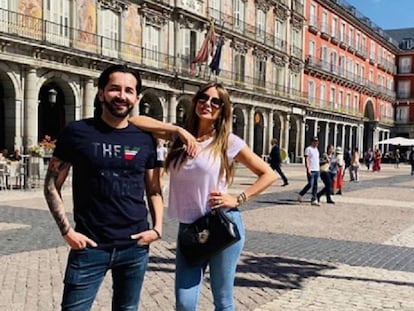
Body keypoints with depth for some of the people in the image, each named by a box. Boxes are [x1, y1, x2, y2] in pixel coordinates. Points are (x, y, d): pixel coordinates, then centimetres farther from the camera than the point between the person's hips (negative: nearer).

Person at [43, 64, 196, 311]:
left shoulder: (145, 139, 4)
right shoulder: (77, 132, -4)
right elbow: (52, 185, 0)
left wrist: (157, 228, -1)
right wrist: (67, 231, -9)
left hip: (135, 247, 3)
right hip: (89, 247, -3)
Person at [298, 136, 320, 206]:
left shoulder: (316, 149, 19)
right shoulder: (308, 149, -6)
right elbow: (307, 159, -13)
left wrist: (318, 169, 19)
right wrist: (308, 169, -21)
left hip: (317, 170, 8)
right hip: (311, 170, -8)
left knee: (315, 186, 5)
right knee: (310, 184, -10)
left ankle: (314, 200, 6)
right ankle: (300, 195, 8)